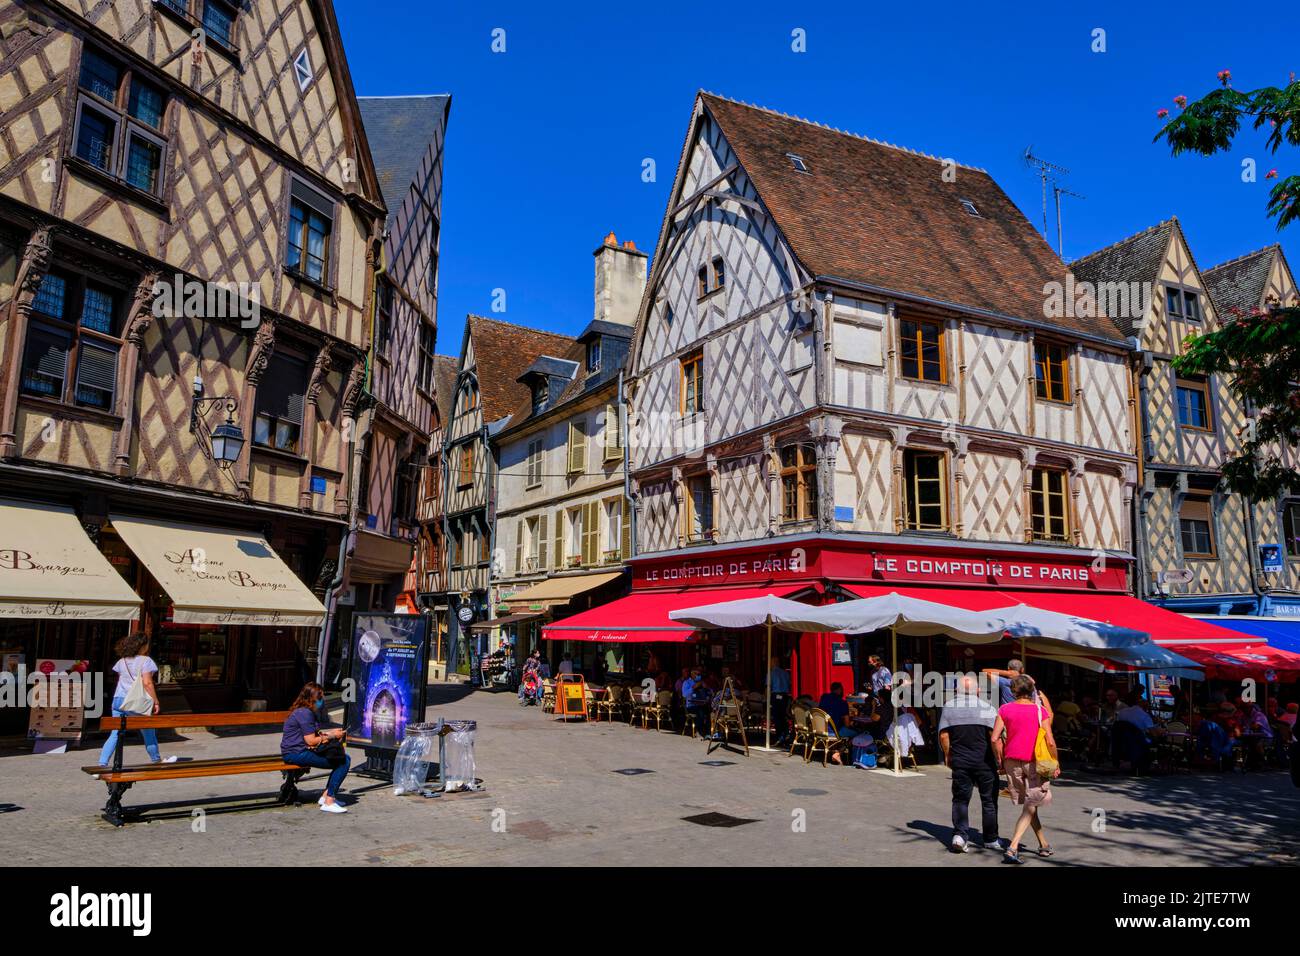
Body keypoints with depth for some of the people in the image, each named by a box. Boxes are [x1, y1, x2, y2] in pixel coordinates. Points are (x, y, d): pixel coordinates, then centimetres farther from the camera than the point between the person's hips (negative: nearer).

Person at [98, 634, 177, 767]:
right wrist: (156, 702, -12)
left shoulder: (122, 661, 11)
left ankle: (102, 765, -4)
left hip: (118, 700, 6)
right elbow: (147, 683, -16)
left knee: (115, 735, 6)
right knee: (149, 733, 12)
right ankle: (157, 760, 26)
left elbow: (120, 680, 16)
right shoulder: (145, 660, -9)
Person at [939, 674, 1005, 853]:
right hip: (984, 762, -2)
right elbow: (995, 737, -12)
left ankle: (959, 835, -5)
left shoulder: (948, 706, 1)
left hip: (959, 761, 2)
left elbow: (943, 735, 0)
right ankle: (990, 839, 19)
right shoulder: (986, 707, -7)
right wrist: (999, 758, -2)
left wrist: (947, 755, 12)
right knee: (988, 800, 11)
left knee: (960, 799, 8)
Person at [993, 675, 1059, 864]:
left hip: (1012, 762, 3)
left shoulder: (1004, 709, 0)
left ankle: (1044, 845, 31)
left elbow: (995, 738, -5)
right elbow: (1050, 742, -10)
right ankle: (1012, 848, -14)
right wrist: (1056, 764, 3)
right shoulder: (1040, 711, -6)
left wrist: (1001, 761, 6)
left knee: (1029, 805, 19)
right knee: (1030, 808, 0)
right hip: (1034, 763, -3)